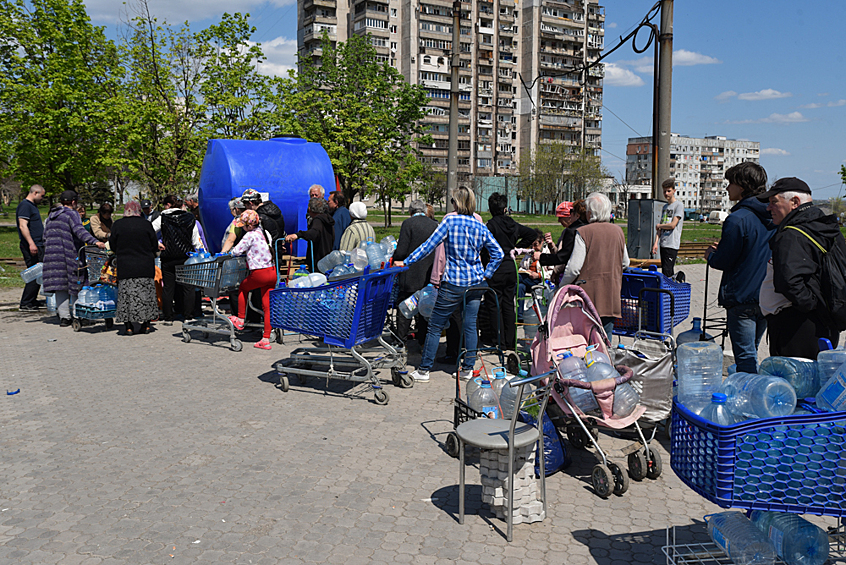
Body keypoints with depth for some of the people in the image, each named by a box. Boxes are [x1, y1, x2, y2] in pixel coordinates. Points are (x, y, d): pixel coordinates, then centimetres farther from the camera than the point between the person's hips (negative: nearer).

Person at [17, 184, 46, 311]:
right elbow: (23, 226, -19)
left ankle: (32, 301, 18)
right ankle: (26, 303, -6)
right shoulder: (25, 205, -10)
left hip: (37, 245, 10)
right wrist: (31, 243, -25)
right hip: (31, 246, -10)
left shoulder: (33, 206, 21)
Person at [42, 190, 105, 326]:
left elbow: (45, 236, 24)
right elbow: (79, 231, -21)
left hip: (51, 254, 7)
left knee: (60, 285, 4)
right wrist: (95, 241, -33)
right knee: (74, 284, 2)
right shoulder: (71, 214, -4)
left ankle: (64, 317, 2)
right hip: (68, 254, -7)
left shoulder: (51, 216, 20)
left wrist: (48, 253, 31)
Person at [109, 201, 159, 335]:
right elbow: (155, 246, 3)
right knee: (145, 294, 8)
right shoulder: (146, 224, -3)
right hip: (145, 267, 0)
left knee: (126, 295, 4)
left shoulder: (117, 225, -2)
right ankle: (145, 324, 12)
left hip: (125, 267, 0)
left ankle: (128, 326, 4)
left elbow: (112, 246, 6)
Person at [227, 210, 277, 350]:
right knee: (267, 306, 6)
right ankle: (266, 339, 7)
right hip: (272, 271, 7)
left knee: (242, 288, 23)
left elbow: (236, 251, -9)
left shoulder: (250, 235, -11)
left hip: (260, 274, -7)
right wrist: (247, 251, 25)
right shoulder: (265, 233, 12)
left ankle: (240, 321, 29)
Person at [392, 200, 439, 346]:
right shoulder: (435, 225, 4)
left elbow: (401, 252, -14)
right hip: (428, 276, 5)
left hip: (410, 276, -4)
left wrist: (393, 258, 6)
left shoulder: (408, 223, -10)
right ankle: (423, 341, 21)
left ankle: (401, 341, 12)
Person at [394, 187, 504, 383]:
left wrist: (406, 262, -6)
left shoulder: (449, 221, -9)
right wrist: (485, 275, 7)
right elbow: (498, 253, 2)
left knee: (435, 326, 4)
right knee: (470, 325, 11)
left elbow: (429, 245, -11)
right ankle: (468, 368, 16)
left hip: (453, 283, -4)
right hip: (476, 281, 5)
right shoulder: (480, 227, 3)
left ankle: (423, 370, 10)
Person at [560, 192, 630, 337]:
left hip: (588, 294, -5)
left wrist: (561, 287, 0)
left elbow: (574, 267, -14)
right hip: (611, 296, 5)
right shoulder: (618, 231, 6)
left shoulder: (583, 232, -12)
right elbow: (625, 263, 17)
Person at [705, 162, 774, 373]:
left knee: (745, 358, -2)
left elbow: (723, 261, -14)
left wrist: (711, 255, 8)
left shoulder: (737, 219, -17)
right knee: (751, 353, 21)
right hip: (767, 298, 8)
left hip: (742, 299, -8)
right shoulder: (773, 218, 7)